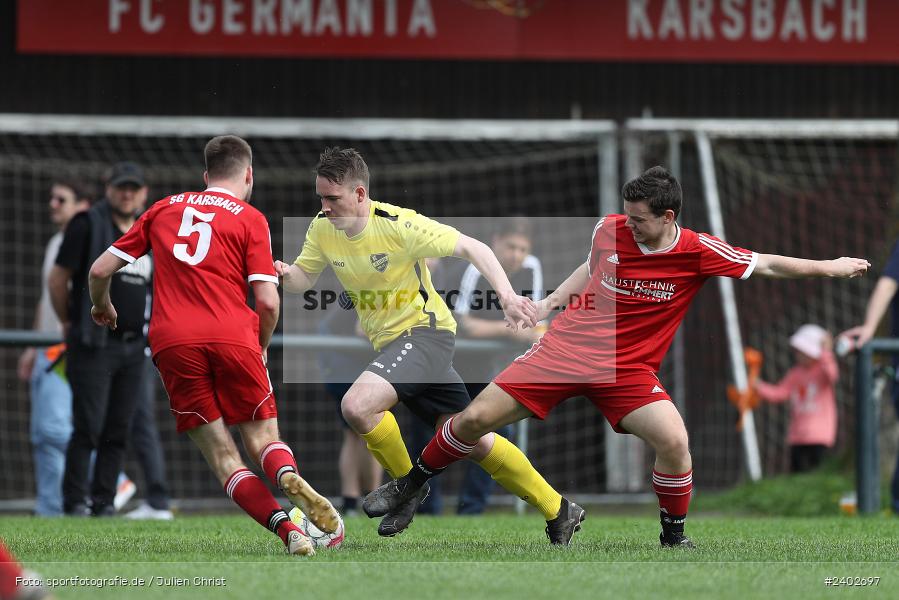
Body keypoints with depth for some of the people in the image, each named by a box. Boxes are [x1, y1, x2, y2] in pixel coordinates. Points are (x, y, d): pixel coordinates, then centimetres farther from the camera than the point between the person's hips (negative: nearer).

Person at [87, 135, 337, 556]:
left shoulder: (163, 209, 19)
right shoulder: (250, 219, 9)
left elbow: (100, 270, 19)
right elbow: (268, 302, 0)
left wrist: (102, 307, 40)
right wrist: (261, 349, 18)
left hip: (172, 343, 2)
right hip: (233, 338, -1)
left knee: (222, 456, 3)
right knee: (263, 439, 9)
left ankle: (285, 528, -20)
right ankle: (289, 477, -27)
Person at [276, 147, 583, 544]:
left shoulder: (398, 225, -21)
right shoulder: (322, 230, -3)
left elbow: (471, 248, -18)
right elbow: (303, 281, 8)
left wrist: (507, 296, -29)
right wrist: (285, 272, -17)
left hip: (425, 330, -7)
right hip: (388, 342, 7)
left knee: (356, 405, -28)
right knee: (470, 440, 10)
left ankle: (406, 484, -2)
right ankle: (557, 512, 21)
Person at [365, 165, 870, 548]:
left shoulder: (699, 253, -13)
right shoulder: (609, 230, -5)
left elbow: (767, 264, -3)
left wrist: (830, 267, -1)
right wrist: (552, 301, 15)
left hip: (627, 369, -1)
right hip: (567, 347, 2)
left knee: (673, 440, -25)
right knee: (476, 419, -6)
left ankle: (674, 536, 0)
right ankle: (410, 484, 19)